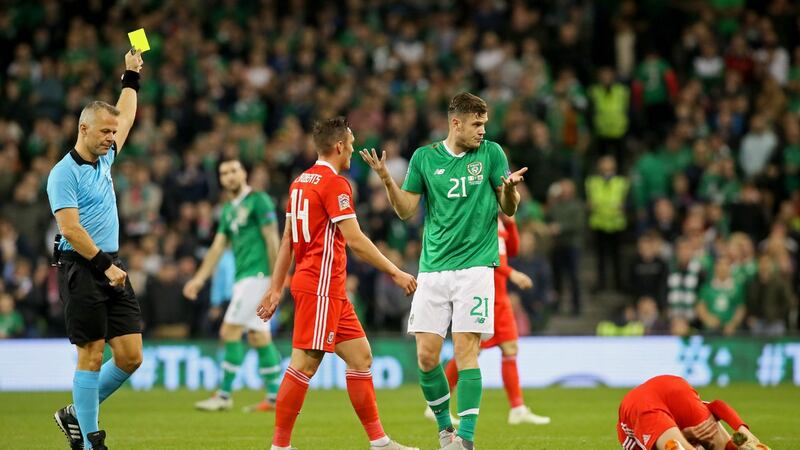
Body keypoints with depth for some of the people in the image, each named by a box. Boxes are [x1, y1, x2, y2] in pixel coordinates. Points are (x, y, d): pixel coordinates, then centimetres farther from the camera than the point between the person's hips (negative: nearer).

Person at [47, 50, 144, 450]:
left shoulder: (103, 159, 15)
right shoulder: (64, 172, -9)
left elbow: (126, 118, 33)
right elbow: (70, 228, -18)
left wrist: (131, 78, 33)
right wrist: (105, 265, -20)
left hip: (111, 268, 8)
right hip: (82, 270, -8)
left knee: (130, 356, 1)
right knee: (91, 355, -7)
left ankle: (77, 413, 18)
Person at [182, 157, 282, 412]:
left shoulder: (259, 201, -7)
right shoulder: (228, 210, 18)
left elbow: (272, 239, -12)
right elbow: (218, 246, 17)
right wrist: (200, 278, 8)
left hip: (257, 274, -9)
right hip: (243, 277, 9)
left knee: (230, 332, -11)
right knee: (258, 337, 7)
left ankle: (224, 395, -7)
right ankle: (274, 397, 8)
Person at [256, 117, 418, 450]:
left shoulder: (301, 182, 14)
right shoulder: (334, 183, -12)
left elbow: (287, 239, 17)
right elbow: (355, 240, -16)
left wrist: (276, 288, 19)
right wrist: (395, 272, -10)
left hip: (330, 290, 10)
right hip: (321, 286, -10)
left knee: (360, 357, 10)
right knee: (304, 363, -8)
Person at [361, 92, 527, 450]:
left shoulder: (491, 153, 2)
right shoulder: (424, 158, 6)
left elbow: (509, 209, 5)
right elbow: (406, 210, 8)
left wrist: (510, 188, -18)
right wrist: (386, 180, -8)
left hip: (475, 265, -2)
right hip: (433, 269, 2)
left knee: (465, 351, -10)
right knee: (426, 356, -1)